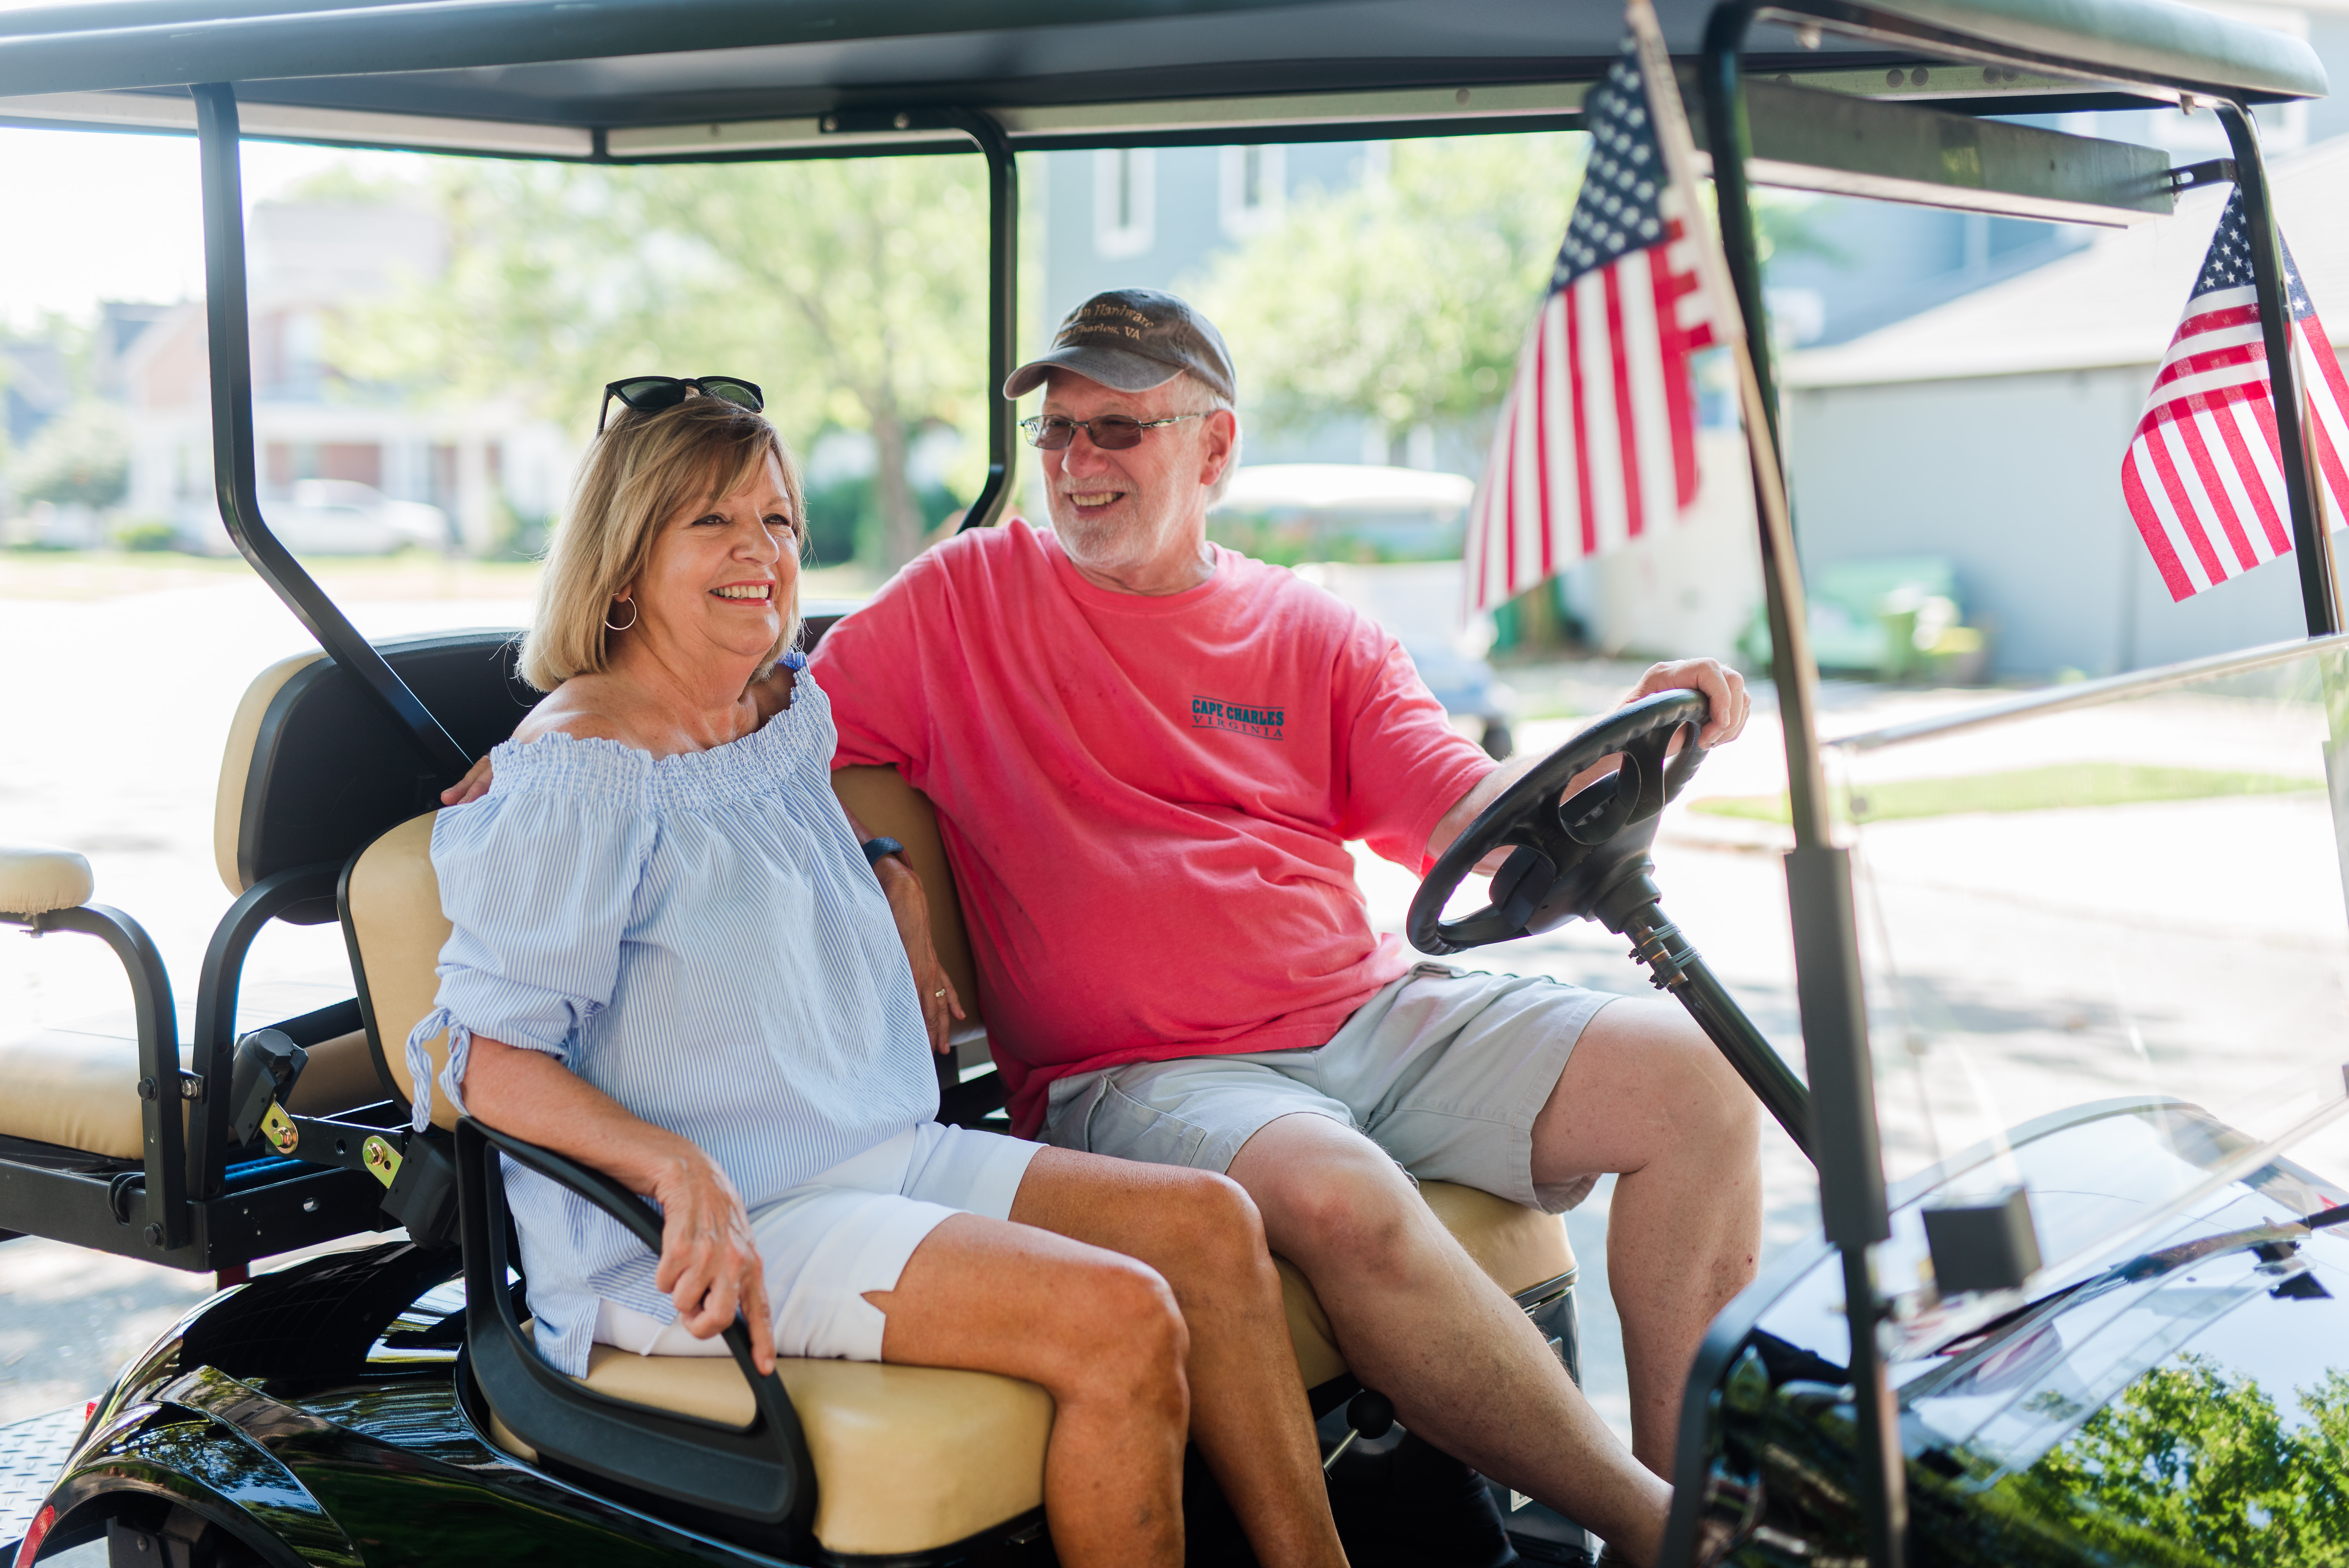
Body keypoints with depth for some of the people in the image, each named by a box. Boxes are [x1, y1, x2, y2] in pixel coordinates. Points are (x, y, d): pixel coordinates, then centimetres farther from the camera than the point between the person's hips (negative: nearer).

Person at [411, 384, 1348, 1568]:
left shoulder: (793, 715, 12)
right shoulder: (578, 769, -13)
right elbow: (485, 1054, -18)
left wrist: (892, 871, 13)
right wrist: (676, 1167, -32)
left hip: (876, 1158, 9)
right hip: (702, 1232, -8)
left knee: (1209, 1222, -6)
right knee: (1121, 1318, -23)